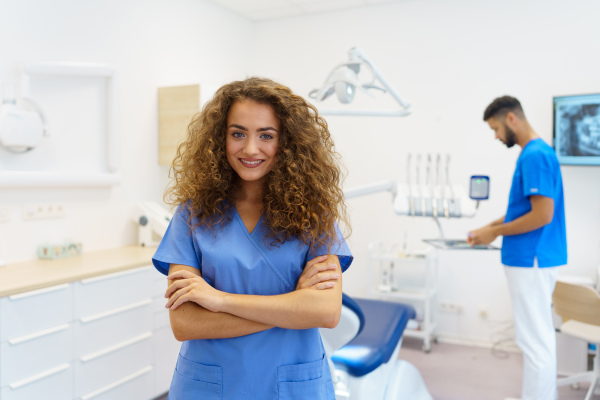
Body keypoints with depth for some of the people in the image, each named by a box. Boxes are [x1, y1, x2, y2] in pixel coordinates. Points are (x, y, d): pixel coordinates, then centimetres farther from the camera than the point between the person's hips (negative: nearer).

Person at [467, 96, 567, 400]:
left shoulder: (535, 156, -17)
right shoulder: (534, 153, 14)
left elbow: (542, 215, -22)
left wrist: (495, 233, -13)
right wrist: (495, 224, 10)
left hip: (531, 260, -10)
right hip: (531, 258, 10)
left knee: (535, 340, -1)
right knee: (539, 336, 18)